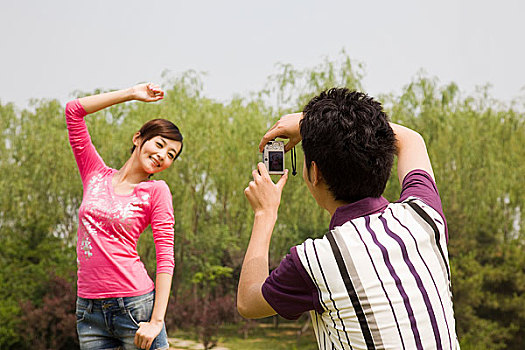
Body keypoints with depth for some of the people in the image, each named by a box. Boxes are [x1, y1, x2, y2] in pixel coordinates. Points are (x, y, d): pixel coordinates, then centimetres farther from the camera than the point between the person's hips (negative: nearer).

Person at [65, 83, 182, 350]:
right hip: (89, 310, 3)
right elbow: (74, 110, 8)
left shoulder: (155, 191, 1)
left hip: (135, 306, -3)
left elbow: (165, 258, -6)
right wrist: (132, 94, 8)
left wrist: (157, 320, -14)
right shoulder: (96, 175, 9)